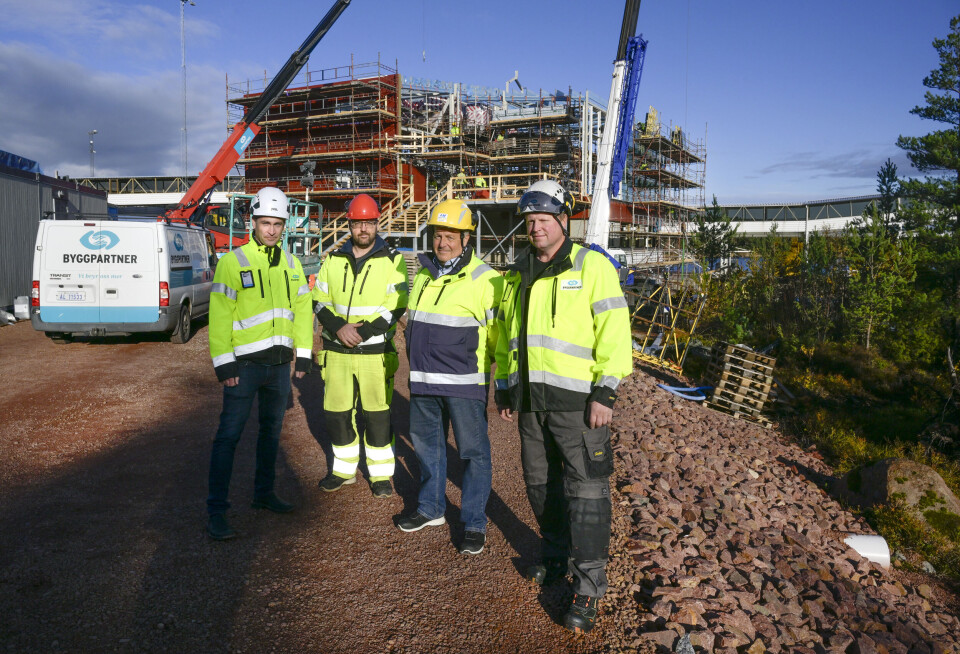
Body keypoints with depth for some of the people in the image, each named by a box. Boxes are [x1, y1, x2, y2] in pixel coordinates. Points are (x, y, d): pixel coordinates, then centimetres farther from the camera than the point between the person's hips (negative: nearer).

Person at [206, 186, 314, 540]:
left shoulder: (291, 264, 10)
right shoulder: (233, 262, -7)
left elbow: (302, 309, 15)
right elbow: (219, 315, -10)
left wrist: (304, 354, 10)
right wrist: (223, 364, -15)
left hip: (280, 363, 6)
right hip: (245, 363, -6)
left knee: (272, 429, 15)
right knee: (229, 434, -5)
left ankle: (264, 492, 30)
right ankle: (216, 511, 1)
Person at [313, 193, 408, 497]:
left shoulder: (392, 261, -1)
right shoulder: (333, 261, 9)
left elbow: (396, 306, -8)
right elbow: (320, 301, 8)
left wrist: (362, 332, -17)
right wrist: (338, 328, -11)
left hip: (376, 352, -3)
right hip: (337, 352, 3)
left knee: (377, 414, 2)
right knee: (337, 412, 10)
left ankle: (381, 474, 18)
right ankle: (344, 469, 28)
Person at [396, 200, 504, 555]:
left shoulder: (484, 279, -9)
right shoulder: (423, 276, 12)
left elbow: (498, 331, -7)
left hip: (464, 383, -6)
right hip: (423, 381, 7)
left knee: (473, 451, 0)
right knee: (426, 444, 17)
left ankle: (474, 523, 13)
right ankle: (431, 508, 35)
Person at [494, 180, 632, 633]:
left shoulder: (591, 265, -6)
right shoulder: (519, 273, 13)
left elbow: (613, 330, -11)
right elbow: (506, 333, 20)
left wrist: (605, 392, -17)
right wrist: (504, 387, 19)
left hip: (576, 399, -6)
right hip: (531, 399, 7)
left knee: (585, 489, -2)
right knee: (540, 482, 16)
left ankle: (587, 586, 7)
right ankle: (556, 555, 37)